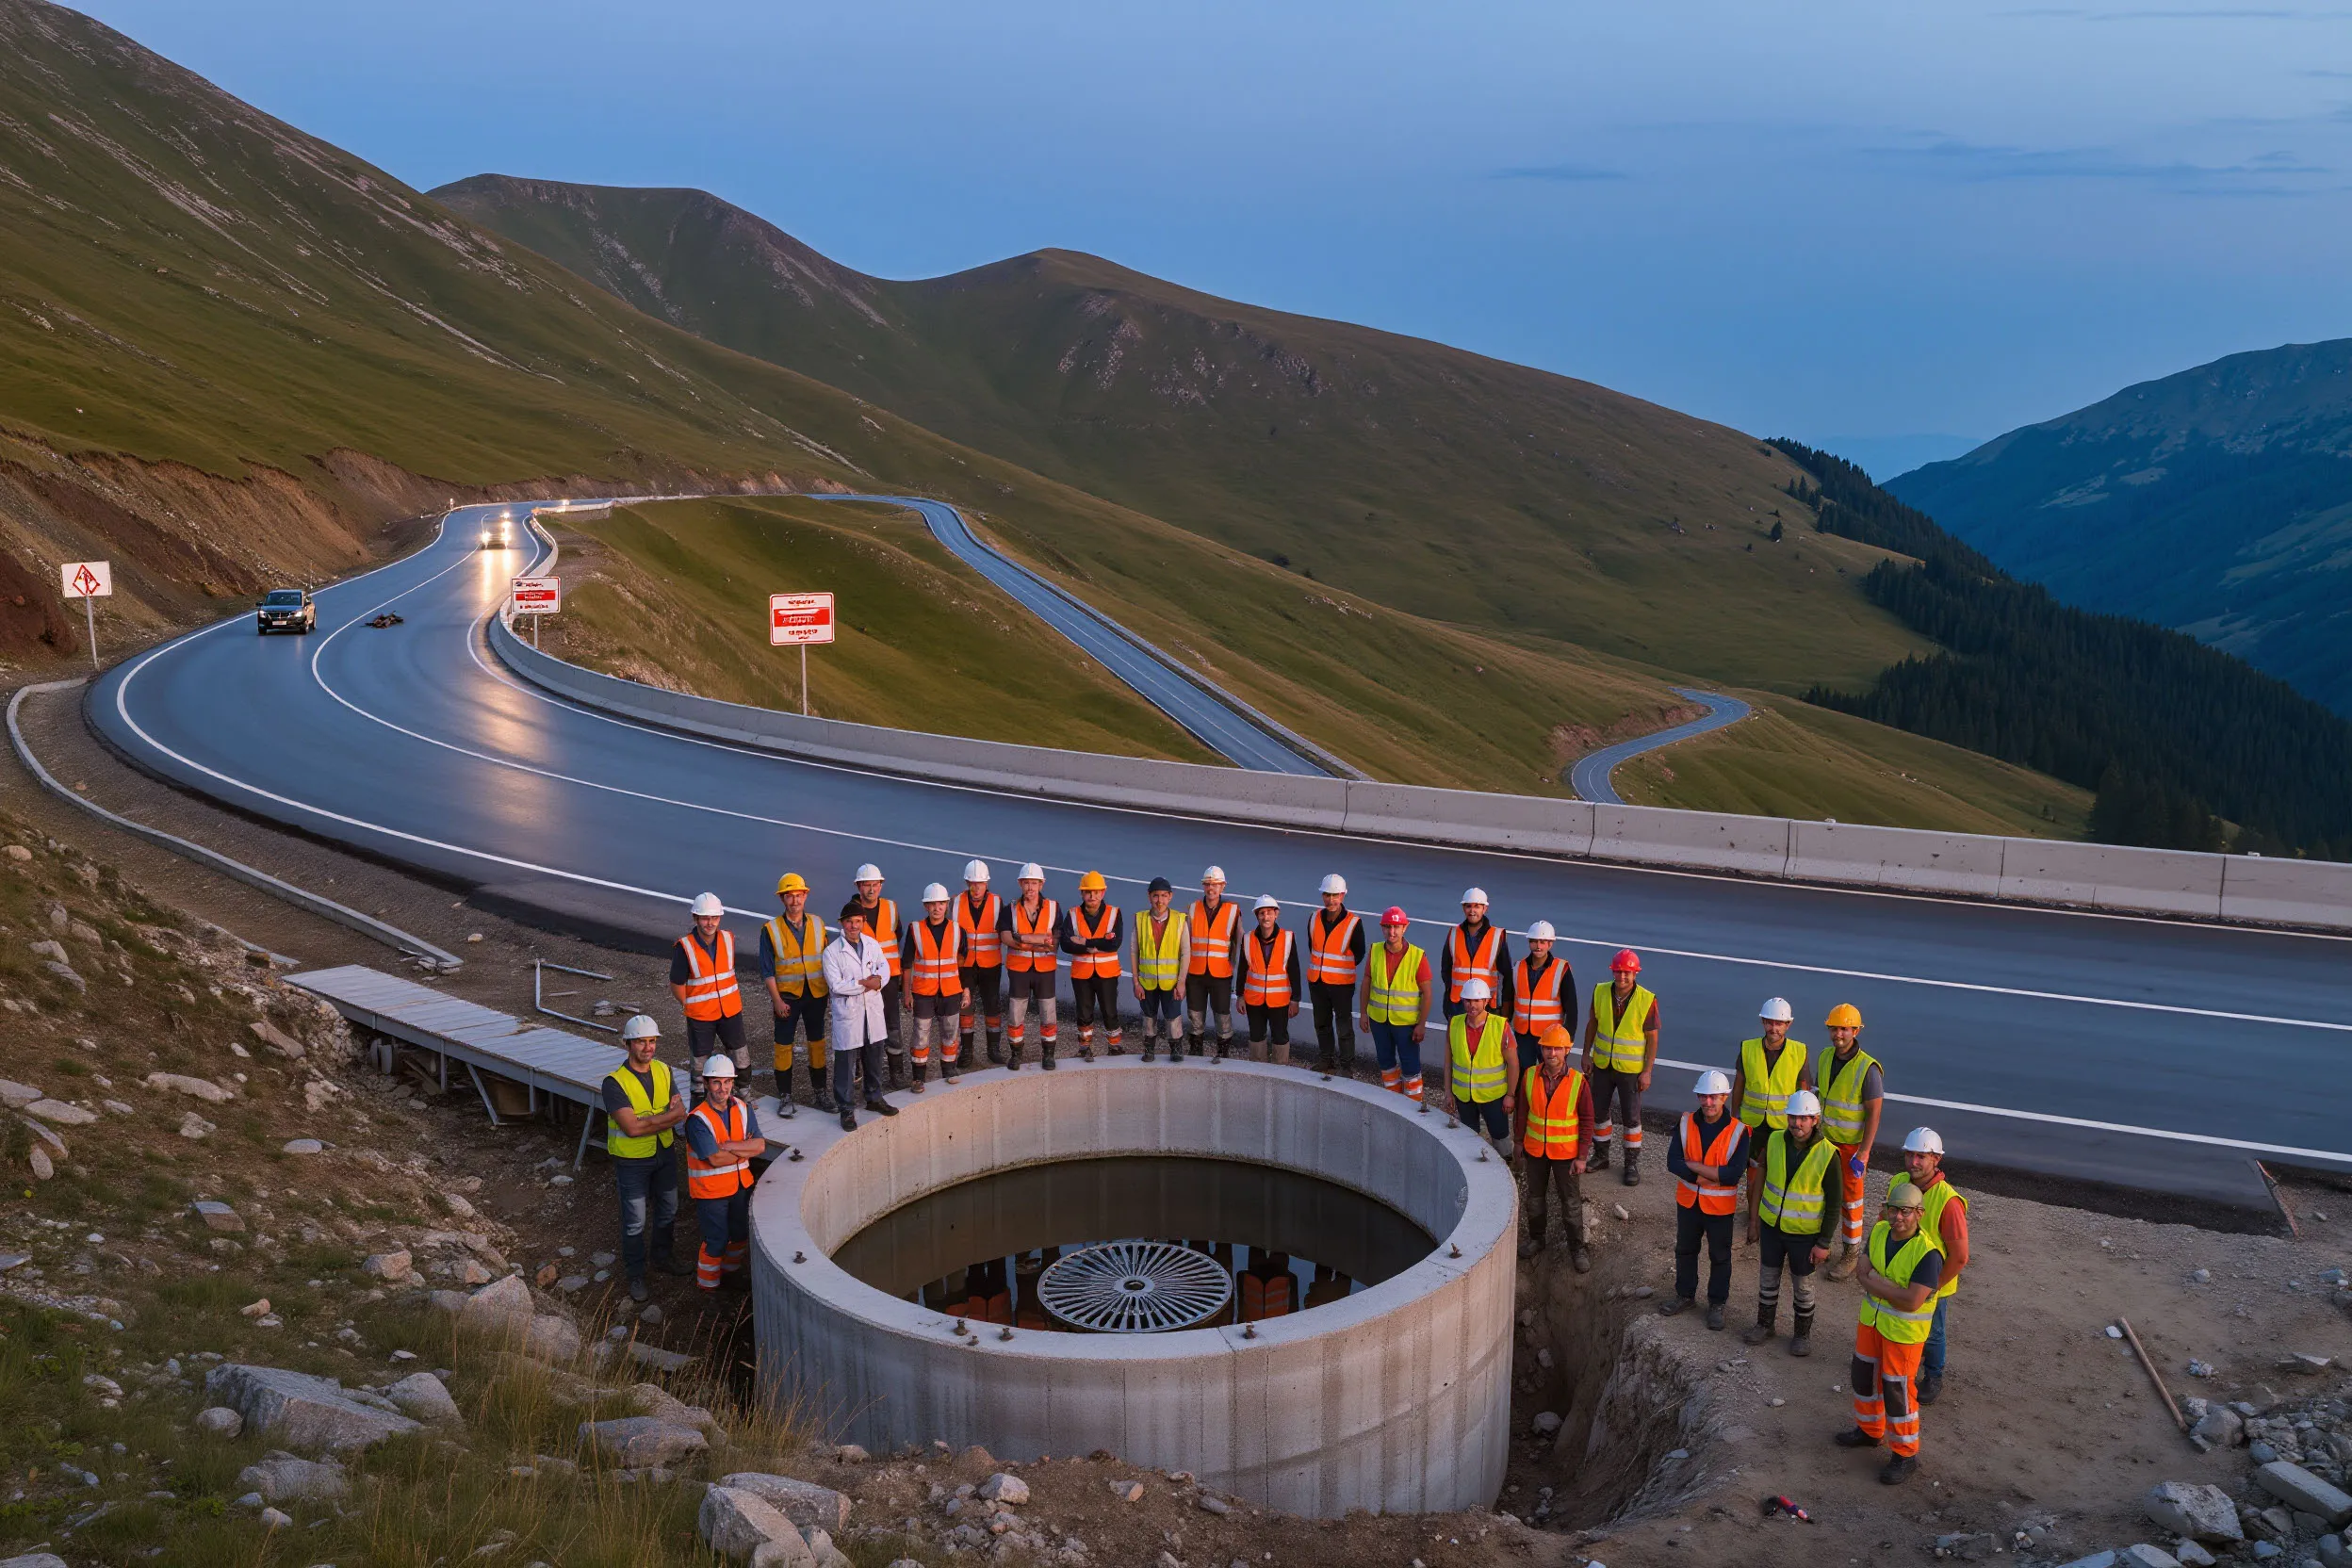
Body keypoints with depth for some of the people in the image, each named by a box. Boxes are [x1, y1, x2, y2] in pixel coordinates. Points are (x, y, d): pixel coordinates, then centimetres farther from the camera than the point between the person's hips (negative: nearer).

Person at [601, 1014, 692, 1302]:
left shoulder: (663, 1070, -4)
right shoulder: (615, 1082, -24)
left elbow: (680, 1112, -10)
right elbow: (632, 1127, -30)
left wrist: (648, 1121, -26)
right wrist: (666, 1116, -23)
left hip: (664, 1152, 6)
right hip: (632, 1160, -6)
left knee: (667, 1209, 22)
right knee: (635, 1221, 7)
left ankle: (661, 1256, 44)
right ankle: (635, 1275, 25)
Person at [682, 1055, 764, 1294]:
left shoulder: (743, 1108, -4)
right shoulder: (698, 1119, -23)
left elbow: (760, 1145, -12)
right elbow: (715, 1159, -26)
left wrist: (729, 1146, -23)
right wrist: (746, 1149, -15)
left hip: (740, 1184, 6)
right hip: (710, 1189, -6)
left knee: (740, 1232, 21)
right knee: (717, 1240, 4)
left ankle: (731, 1269, 46)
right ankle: (708, 1283, 27)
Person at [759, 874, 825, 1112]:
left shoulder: (817, 924, 2)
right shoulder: (771, 930, -7)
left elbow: (826, 959, 9)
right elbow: (767, 970, -6)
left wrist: (830, 990, 6)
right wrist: (777, 1000, -11)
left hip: (816, 994, 3)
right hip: (787, 996, -3)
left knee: (817, 1043, 11)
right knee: (783, 1046, 2)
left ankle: (818, 1092, 24)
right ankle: (785, 1097, 13)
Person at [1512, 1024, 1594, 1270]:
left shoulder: (1578, 1082, -16)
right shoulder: (1530, 1076, -9)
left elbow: (1586, 1121, -9)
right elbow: (1521, 1112, 3)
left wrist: (1581, 1157, -9)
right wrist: (1518, 1141, 8)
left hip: (1566, 1152, -3)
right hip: (1535, 1149, 3)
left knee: (1571, 1202, 8)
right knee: (1535, 1196, 19)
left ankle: (1577, 1248, 23)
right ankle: (1535, 1238, 38)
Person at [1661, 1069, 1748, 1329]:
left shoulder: (1738, 1131, -18)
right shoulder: (1686, 1123, -9)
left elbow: (1734, 1173, -25)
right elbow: (1673, 1162, -16)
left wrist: (1693, 1166, -25)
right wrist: (1711, 1176, -24)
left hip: (1720, 1206, -3)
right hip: (1688, 1200, 3)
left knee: (1720, 1257, 14)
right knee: (1685, 1250, 20)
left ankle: (1716, 1304, 31)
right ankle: (1685, 1296, 39)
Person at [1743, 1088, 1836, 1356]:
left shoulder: (1827, 1154, -20)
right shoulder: (1774, 1141, -8)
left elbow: (1834, 1204, -13)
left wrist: (1824, 1243, -13)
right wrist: (1754, 1220, 10)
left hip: (1804, 1233, -3)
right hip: (1772, 1226, 3)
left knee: (1802, 1285, 13)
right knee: (1768, 1278, 17)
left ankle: (1803, 1333, 33)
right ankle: (1766, 1324, 38)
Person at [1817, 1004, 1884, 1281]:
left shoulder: (1867, 1068, -21)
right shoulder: (1826, 1058, -1)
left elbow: (1874, 1113, -18)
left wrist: (1864, 1152, -20)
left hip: (1852, 1144, -5)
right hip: (1826, 1139, 5)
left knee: (1850, 1198, 5)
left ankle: (1851, 1253, 18)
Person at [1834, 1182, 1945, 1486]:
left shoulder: (1928, 1253, -28)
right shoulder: (1879, 1231, -6)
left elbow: (1912, 1301, -31)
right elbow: (1864, 1271, -5)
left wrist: (1875, 1282, -21)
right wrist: (1888, 1285, -24)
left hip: (1903, 1332, -7)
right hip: (1871, 1320, 7)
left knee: (1897, 1391, 2)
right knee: (1864, 1376, 22)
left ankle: (1906, 1456, 19)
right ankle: (1870, 1430, 44)